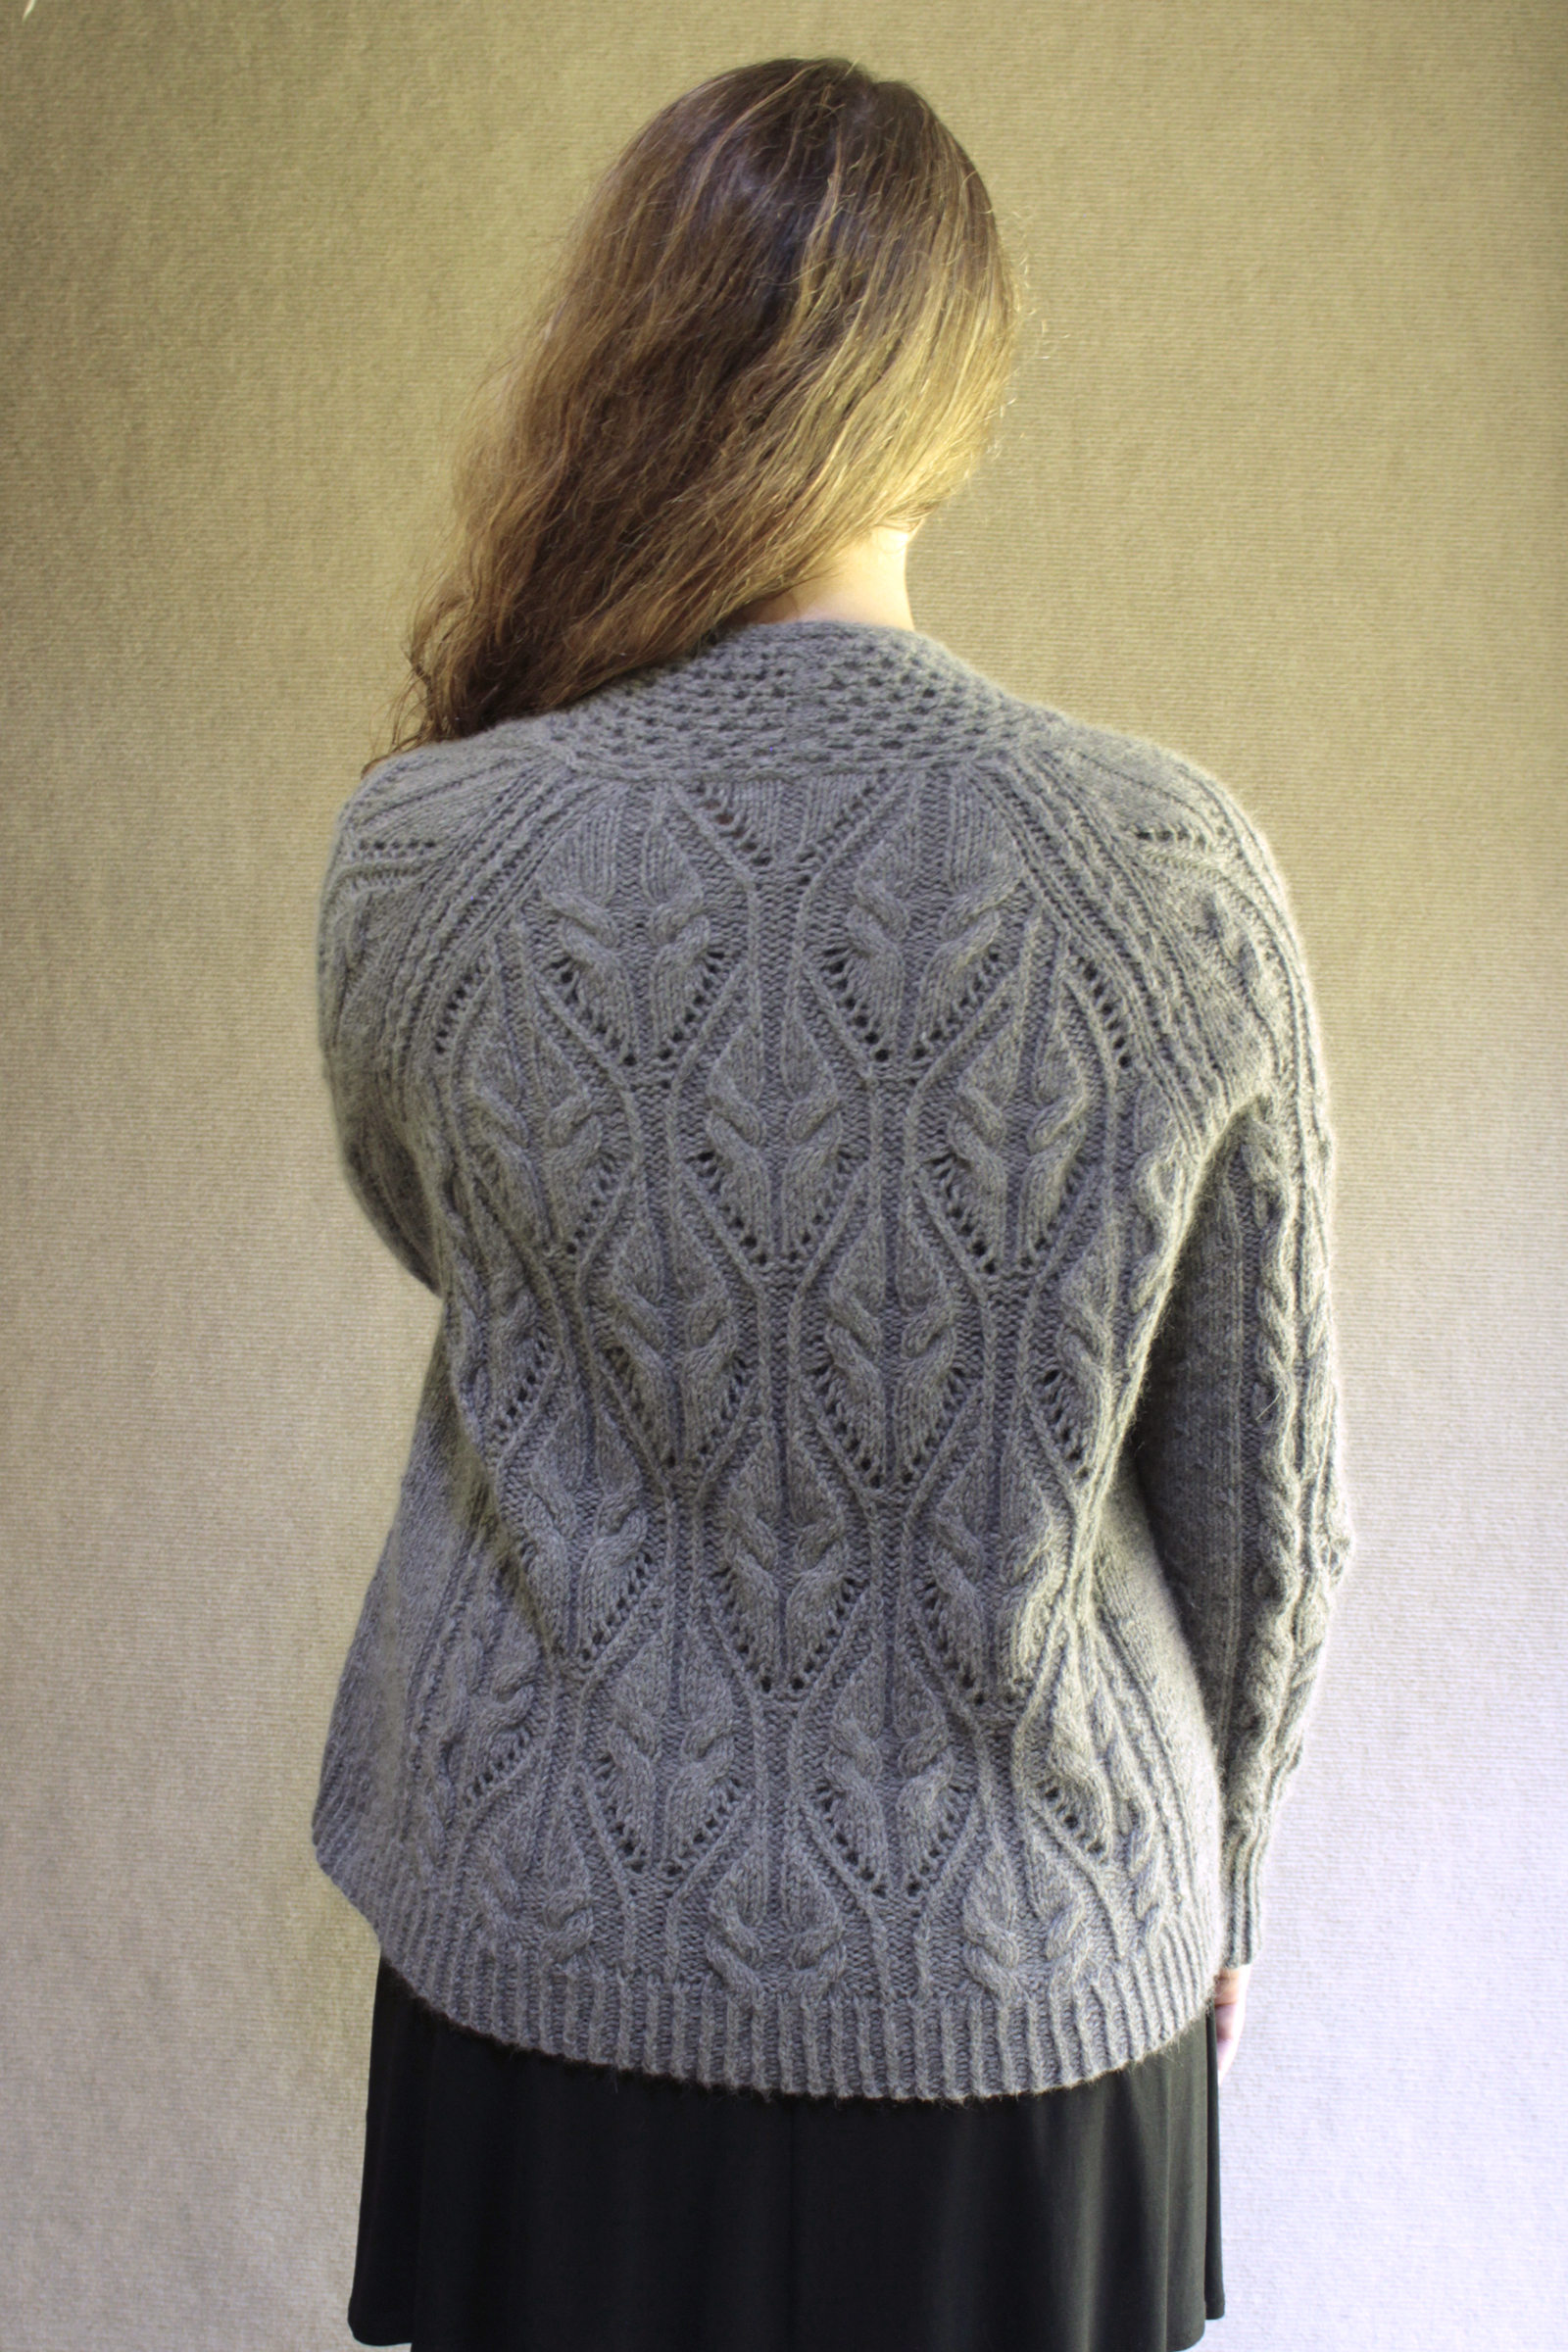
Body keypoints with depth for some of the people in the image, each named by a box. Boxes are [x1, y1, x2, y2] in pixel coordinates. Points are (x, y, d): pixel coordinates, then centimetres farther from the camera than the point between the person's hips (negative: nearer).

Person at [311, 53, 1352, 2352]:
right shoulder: (1176, 865, -17)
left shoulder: (420, 851, -16)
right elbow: (1264, 1499, -6)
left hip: (558, 1948, 0)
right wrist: (1218, 1865, 10)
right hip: (1014, 1985, 0)